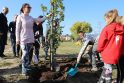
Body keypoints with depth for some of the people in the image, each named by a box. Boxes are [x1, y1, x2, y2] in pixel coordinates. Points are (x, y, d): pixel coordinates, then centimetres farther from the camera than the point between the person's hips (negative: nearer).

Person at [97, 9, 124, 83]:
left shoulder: (107, 28, -14)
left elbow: (101, 41, -10)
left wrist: (99, 50, 8)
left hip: (107, 54, -5)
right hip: (116, 55, 5)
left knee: (108, 71, 9)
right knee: (106, 69, 21)